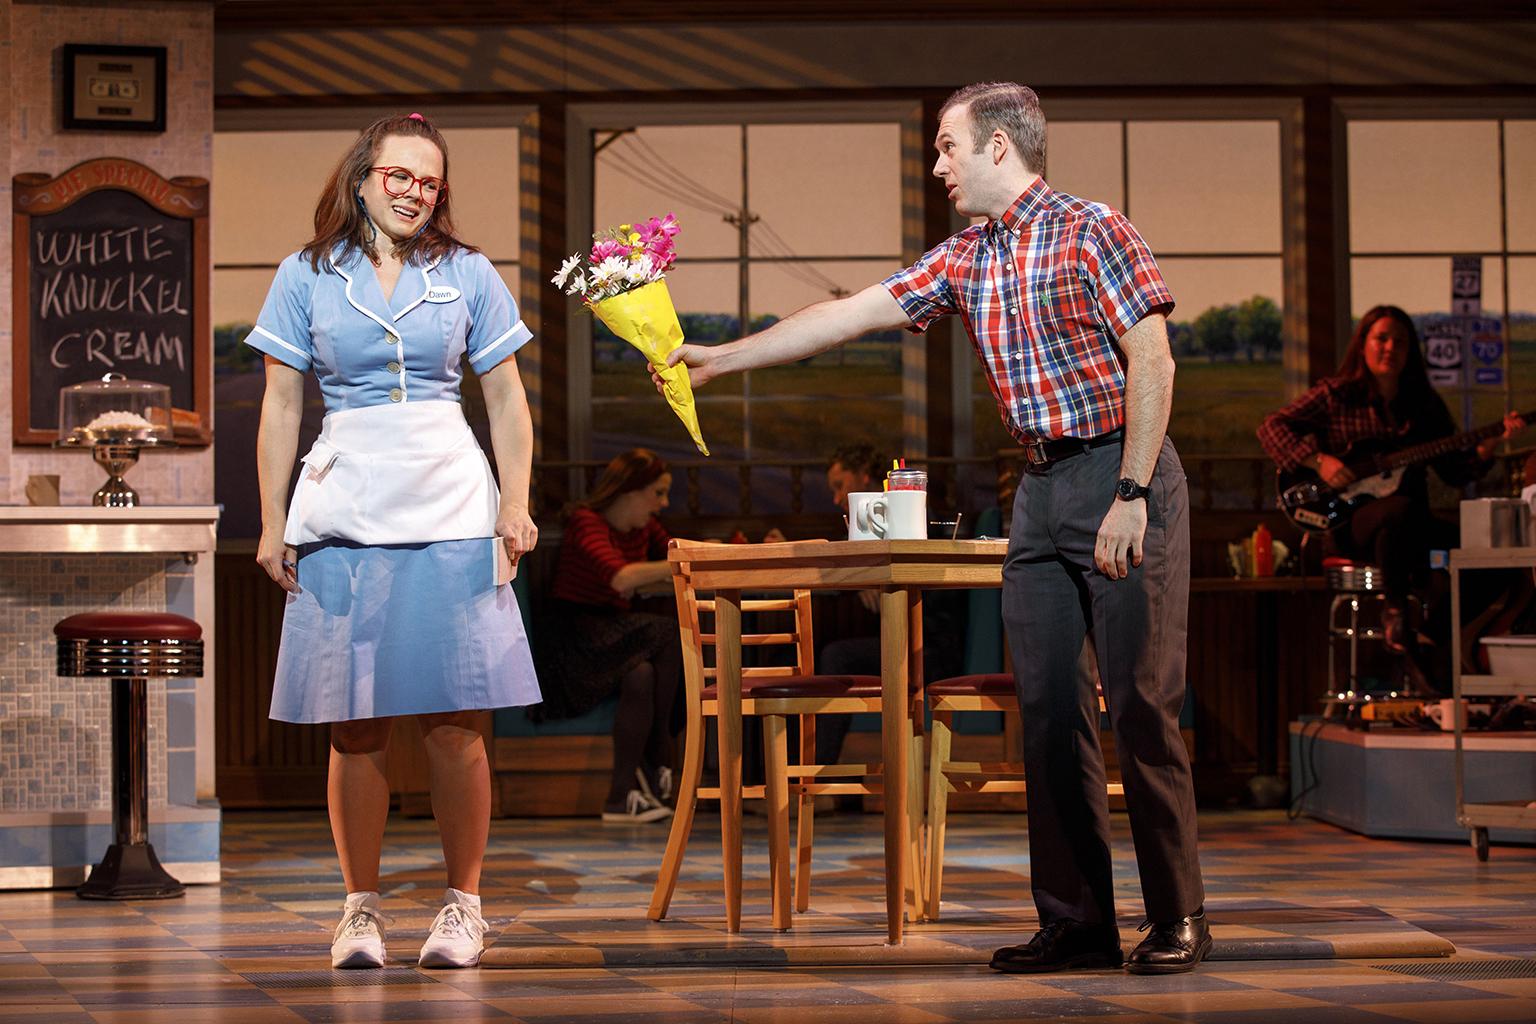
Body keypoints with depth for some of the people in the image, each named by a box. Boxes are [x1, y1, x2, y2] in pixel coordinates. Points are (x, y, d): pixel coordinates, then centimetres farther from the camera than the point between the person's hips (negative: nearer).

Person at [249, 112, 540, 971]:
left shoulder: (469, 275, 9)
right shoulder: (308, 278, 8)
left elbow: (507, 398, 10)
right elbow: (282, 405, 8)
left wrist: (516, 503, -1)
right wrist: (272, 522, 3)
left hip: (450, 513, 0)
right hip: (343, 514, 0)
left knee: (454, 722, -3)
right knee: (355, 724, 2)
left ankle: (464, 902, 8)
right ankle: (361, 907, 12)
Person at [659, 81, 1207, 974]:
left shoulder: (1093, 232, -8)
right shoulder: (963, 262, 13)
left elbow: (1152, 363, -13)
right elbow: (850, 315, 15)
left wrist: (1132, 496, -19)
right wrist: (718, 359, 13)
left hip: (1121, 474, -7)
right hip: (1041, 488, 8)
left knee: (1142, 703, -6)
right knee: (1049, 705, 4)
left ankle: (1179, 920, 2)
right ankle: (1078, 921, 9)